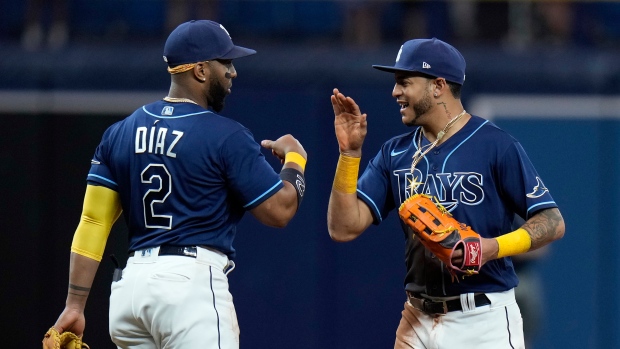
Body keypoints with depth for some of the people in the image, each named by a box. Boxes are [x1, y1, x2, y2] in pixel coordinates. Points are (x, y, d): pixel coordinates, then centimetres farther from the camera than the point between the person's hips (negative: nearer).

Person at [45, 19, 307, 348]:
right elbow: (279, 211, -3)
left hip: (131, 284, 7)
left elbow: (93, 222, 8)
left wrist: (75, 305, 6)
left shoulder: (119, 133, 12)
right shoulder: (227, 137, -5)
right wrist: (295, 158, 16)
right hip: (192, 283, -7)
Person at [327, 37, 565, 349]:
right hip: (418, 321, 5)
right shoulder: (395, 154, 9)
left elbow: (552, 223, -7)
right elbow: (344, 228, 2)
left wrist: (494, 247, -22)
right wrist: (349, 152, -6)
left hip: (484, 322, -5)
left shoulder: (495, 145, -6)